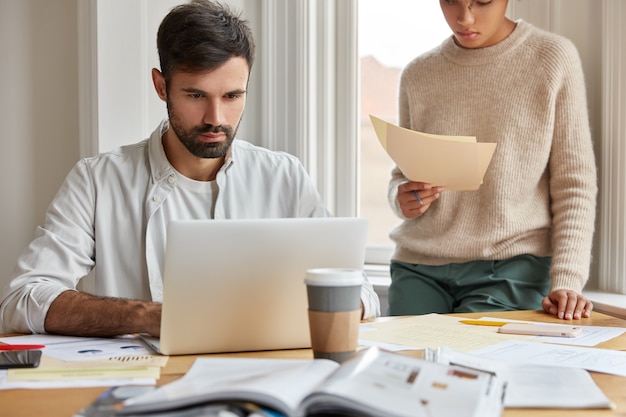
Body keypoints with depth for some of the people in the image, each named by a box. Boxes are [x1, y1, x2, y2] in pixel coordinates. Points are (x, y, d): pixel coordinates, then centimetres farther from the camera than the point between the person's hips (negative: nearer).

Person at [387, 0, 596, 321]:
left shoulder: (554, 58, -1)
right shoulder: (417, 75, 9)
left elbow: (574, 185, -2)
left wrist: (566, 282, -12)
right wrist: (402, 199, -6)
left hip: (511, 269, -3)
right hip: (419, 268, 3)